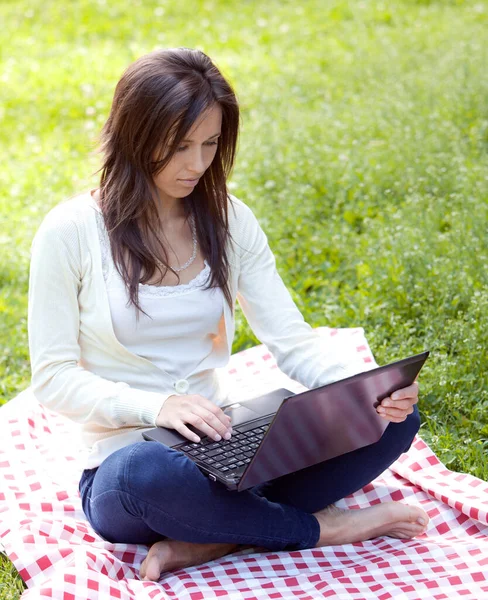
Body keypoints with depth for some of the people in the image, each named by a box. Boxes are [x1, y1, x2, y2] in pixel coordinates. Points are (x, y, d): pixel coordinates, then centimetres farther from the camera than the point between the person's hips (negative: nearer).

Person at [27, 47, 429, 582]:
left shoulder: (229, 221, 5)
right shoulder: (71, 232, -7)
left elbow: (293, 341, 0)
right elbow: (52, 378, -8)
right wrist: (157, 405, -25)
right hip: (122, 467, -4)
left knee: (396, 419, -14)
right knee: (147, 472, -42)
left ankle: (207, 541, -21)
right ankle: (322, 528, -16)